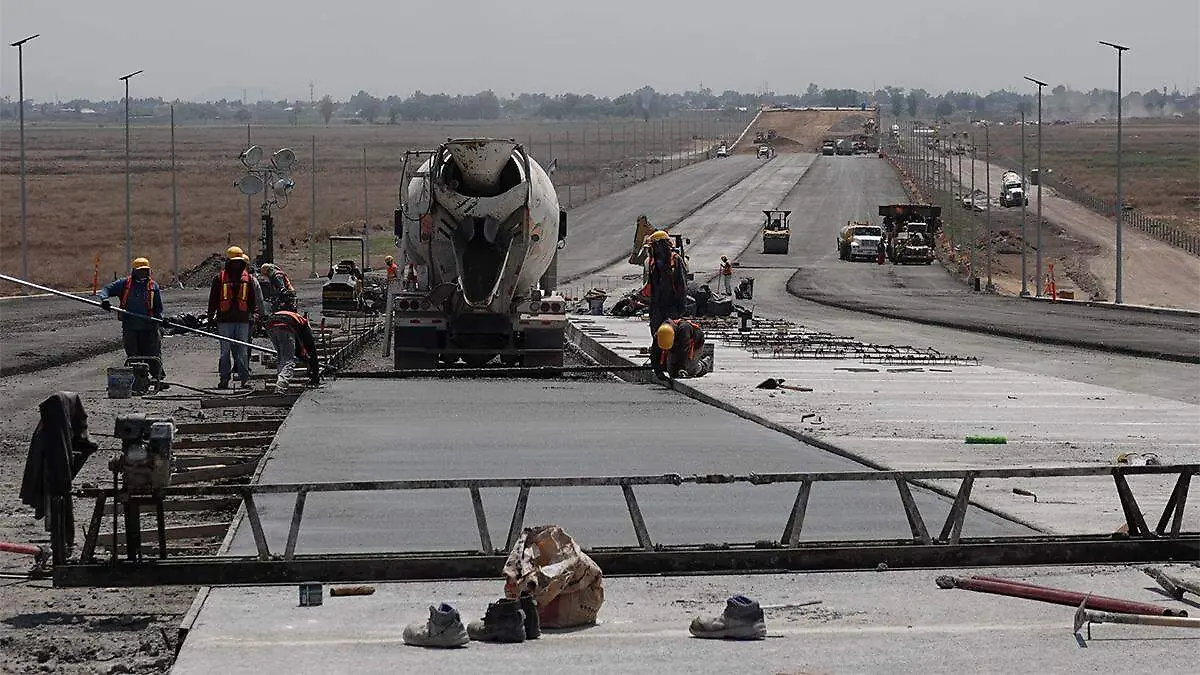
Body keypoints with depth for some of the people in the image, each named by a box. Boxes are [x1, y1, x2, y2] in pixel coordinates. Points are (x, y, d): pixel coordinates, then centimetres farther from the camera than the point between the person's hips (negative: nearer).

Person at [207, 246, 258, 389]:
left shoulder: (247, 278, 9)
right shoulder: (220, 278, 4)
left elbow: (252, 298, 15)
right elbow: (213, 299, 7)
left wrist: (255, 312, 8)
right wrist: (210, 316, 4)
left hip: (243, 320, 1)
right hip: (225, 320, -1)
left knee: (243, 351, 1)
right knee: (225, 351, 3)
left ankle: (245, 379, 1)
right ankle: (224, 379, 6)